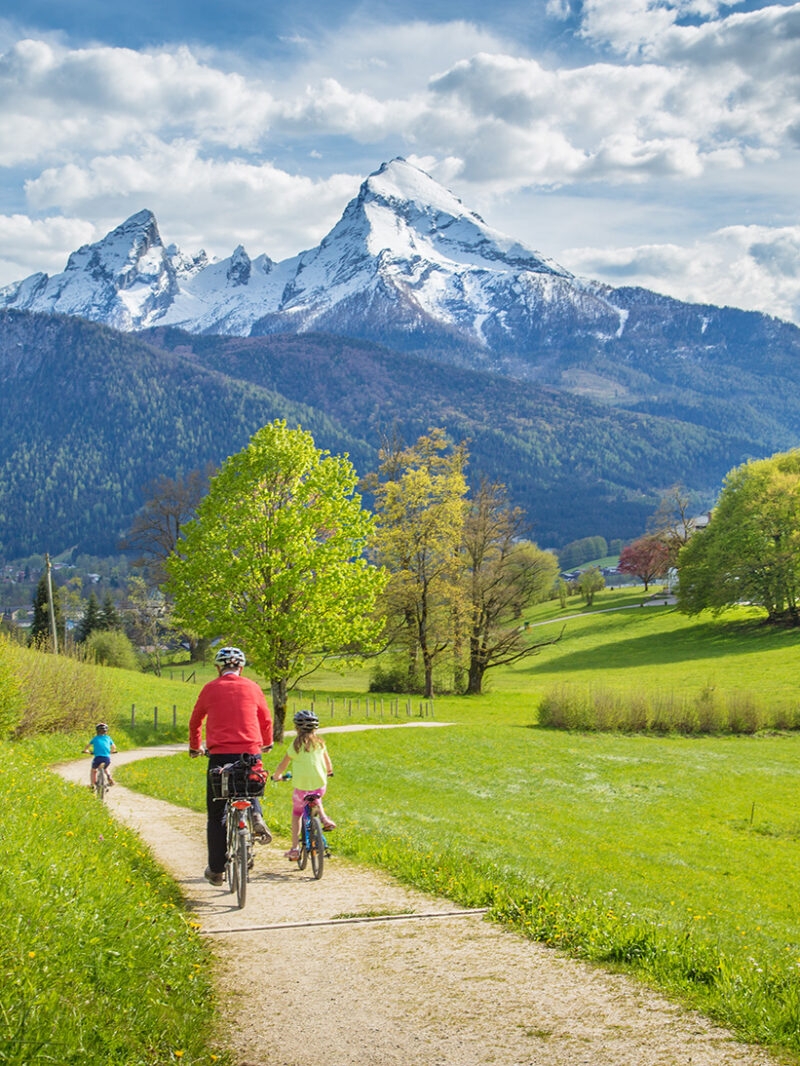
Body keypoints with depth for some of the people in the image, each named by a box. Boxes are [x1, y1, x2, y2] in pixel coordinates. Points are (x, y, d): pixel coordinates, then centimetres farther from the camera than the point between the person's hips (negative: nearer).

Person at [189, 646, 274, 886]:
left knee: (216, 815, 9)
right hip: (250, 754, 1)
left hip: (220, 755, -1)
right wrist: (267, 743, 40)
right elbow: (266, 719, 21)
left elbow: (195, 722, 18)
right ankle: (256, 816, -1)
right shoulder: (251, 687, 8)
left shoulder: (210, 689, 6)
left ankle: (216, 871, 11)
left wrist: (194, 748, 36)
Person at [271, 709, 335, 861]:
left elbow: (283, 765, 3)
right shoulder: (320, 743, 4)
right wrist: (329, 772, 36)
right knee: (316, 799, 36)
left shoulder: (295, 745, -4)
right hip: (320, 785, 3)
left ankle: (294, 848, 11)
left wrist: (276, 776, 22)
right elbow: (328, 763, 14)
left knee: (296, 814, 15)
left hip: (301, 786, -3)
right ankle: (323, 818, 11)